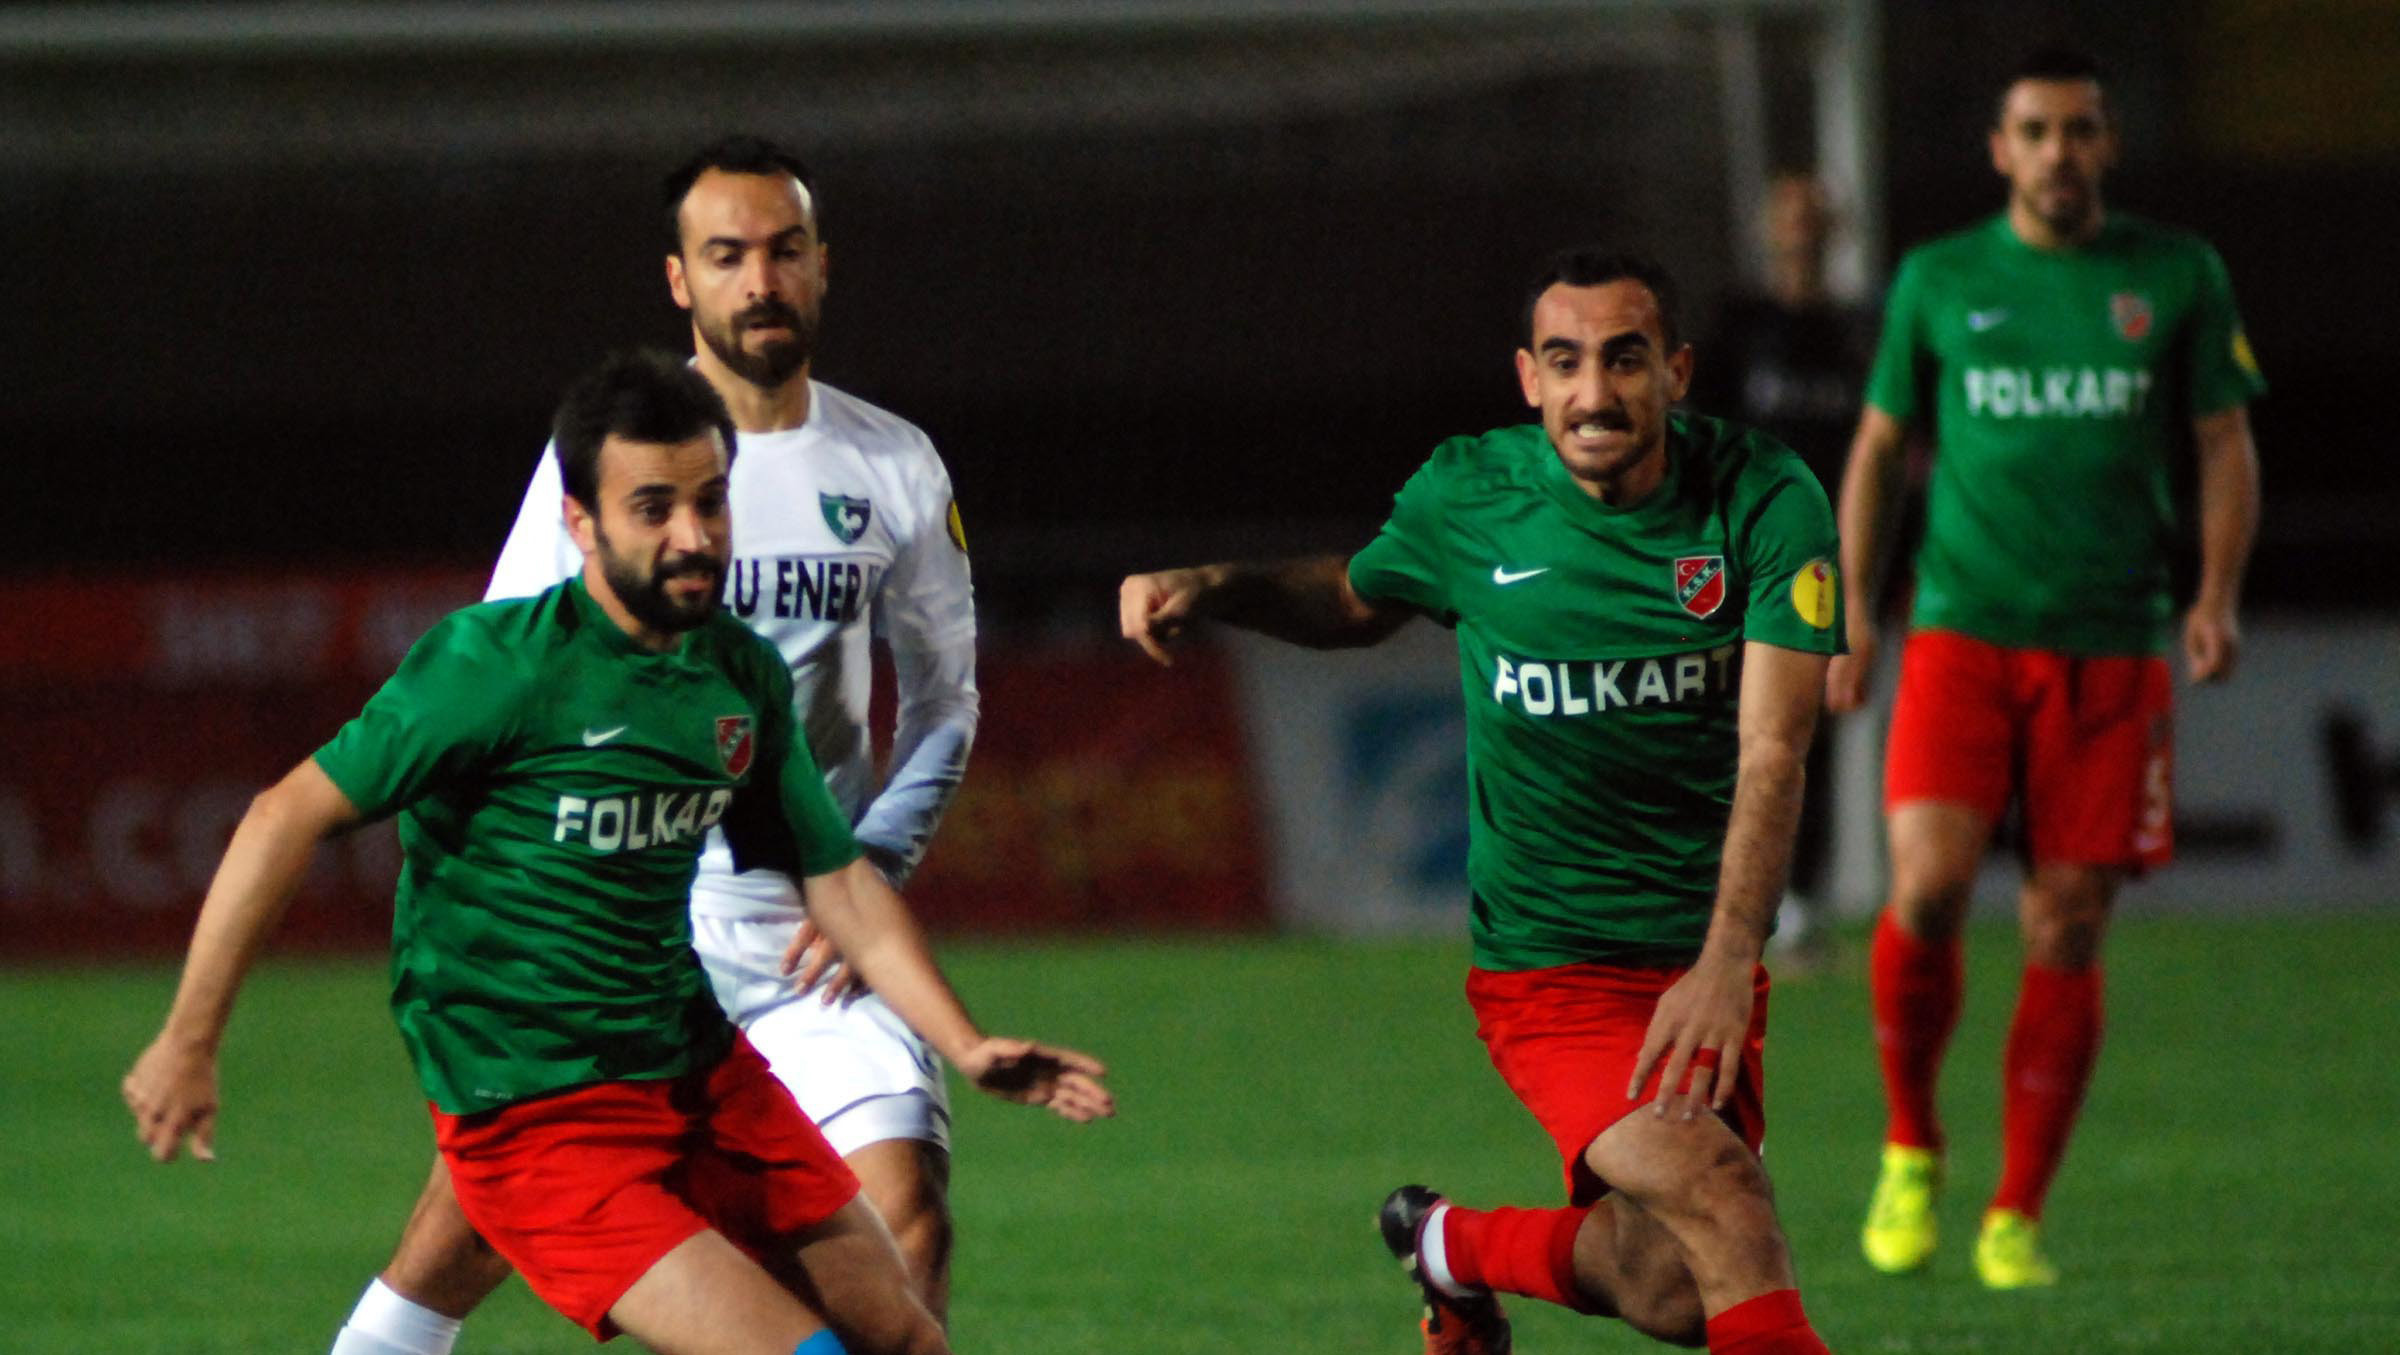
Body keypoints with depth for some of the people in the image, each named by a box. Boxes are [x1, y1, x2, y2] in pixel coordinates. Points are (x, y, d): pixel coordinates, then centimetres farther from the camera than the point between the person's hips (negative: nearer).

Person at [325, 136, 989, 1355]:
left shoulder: (893, 469, 3)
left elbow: (944, 700, 14)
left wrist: (871, 865, -2)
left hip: (809, 935, 1)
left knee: (908, 1225, -16)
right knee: (451, 1253, 1)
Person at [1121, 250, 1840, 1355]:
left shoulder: (1764, 503, -11)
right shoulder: (1466, 498, -7)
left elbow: (1771, 749, -18)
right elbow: (1356, 601, 17)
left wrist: (1727, 964, -31)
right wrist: (1207, 589, -2)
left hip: (1704, 965, 3)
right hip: (1547, 968, -2)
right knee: (1721, 1203, -25)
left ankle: (1457, 1248, 36)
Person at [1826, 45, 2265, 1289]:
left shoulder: (2178, 278, 6)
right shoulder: (1938, 281, 7)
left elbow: (2225, 444, 9)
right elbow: (1879, 447, 15)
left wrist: (2217, 596, -6)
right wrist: (1851, 611, 7)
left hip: (2110, 649, 1)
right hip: (1963, 631, -1)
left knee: (2066, 931, -3)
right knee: (1930, 881, -19)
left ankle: (2016, 1219, 6)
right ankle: (1910, 1151, 3)